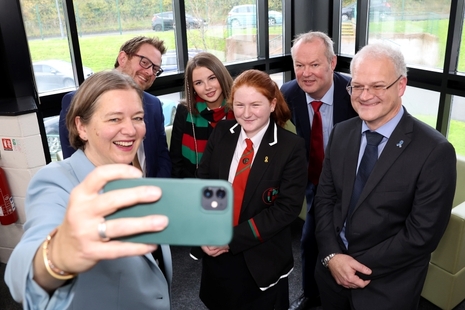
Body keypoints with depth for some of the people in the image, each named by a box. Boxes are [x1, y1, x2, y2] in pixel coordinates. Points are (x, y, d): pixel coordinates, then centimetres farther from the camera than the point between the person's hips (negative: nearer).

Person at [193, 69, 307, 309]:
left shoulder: (292, 147, -13)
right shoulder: (221, 133, -2)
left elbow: (288, 207, -16)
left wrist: (234, 238, -19)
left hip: (261, 258, -3)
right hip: (215, 252, 4)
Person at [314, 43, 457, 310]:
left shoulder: (435, 151, -17)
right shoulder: (341, 133, -2)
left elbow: (423, 234, -17)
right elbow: (325, 198, 1)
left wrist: (363, 267, -15)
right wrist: (331, 255, -11)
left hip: (387, 286, -4)